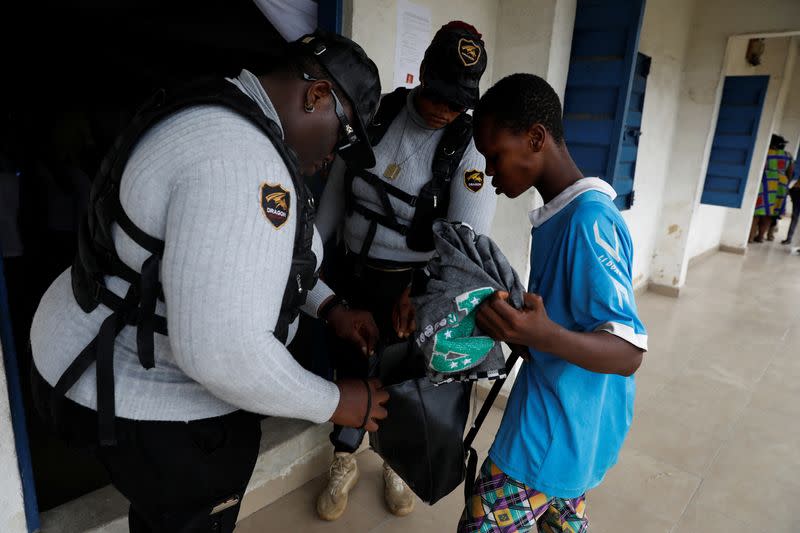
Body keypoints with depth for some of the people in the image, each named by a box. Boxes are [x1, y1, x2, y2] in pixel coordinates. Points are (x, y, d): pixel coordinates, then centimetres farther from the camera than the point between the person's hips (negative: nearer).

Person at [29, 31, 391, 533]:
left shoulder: (215, 118, 5)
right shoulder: (244, 158, -32)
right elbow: (224, 350, -37)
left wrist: (331, 308, 6)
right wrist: (334, 403, -19)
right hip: (141, 396, -9)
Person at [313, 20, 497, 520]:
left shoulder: (470, 146, -15)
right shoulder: (377, 113, -5)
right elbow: (336, 190, 4)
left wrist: (422, 289, -40)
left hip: (411, 284, -2)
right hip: (352, 272, 3)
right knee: (350, 368, 16)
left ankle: (398, 464, 44)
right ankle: (344, 465, 41)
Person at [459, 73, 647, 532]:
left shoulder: (589, 220, -24)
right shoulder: (562, 212, 6)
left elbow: (629, 352, -26)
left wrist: (546, 337, -42)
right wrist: (517, 324, 6)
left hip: (555, 426, -9)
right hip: (572, 417, 9)